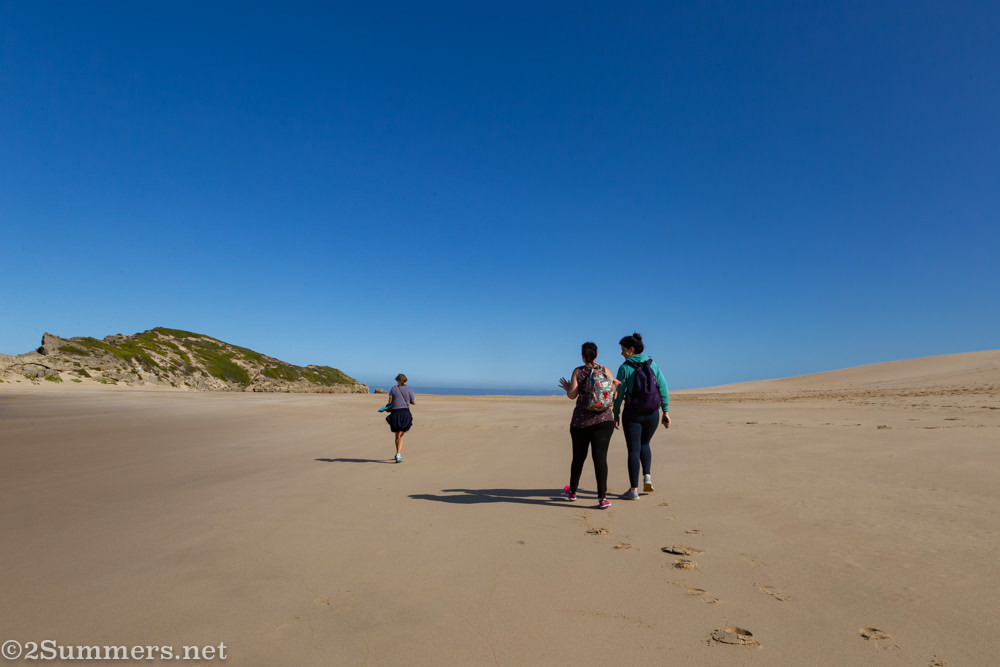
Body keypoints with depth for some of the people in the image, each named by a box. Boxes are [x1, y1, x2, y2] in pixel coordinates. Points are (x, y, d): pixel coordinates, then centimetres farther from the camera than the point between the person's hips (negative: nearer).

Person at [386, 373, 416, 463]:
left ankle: (398, 454, 26)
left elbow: (390, 401, -1)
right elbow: (414, 402, 4)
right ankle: (398, 455, -12)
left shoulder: (393, 389, 4)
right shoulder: (409, 390, 2)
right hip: (405, 413, -1)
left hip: (395, 413, 1)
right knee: (401, 436, 4)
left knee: (397, 435, 17)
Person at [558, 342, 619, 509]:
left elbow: (572, 395, -7)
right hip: (604, 419, 0)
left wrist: (567, 388, 13)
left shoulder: (577, 371, 0)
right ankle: (602, 497, -12)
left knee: (579, 457, 14)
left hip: (581, 420, 0)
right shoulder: (605, 370, 3)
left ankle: (572, 491, 32)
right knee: (600, 456, -4)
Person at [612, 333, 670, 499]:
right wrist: (666, 411, 5)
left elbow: (619, 393, -5)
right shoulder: (653, 364, 3)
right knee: (644, 444, 26)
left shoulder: (624, 368, -8)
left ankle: (634, 489, 6)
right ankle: (647, 476, 9)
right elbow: (663, 388, 0)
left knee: (634, 449, 3)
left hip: (632, 413, -4)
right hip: (652, 413, 4)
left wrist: (616, 414, 5)